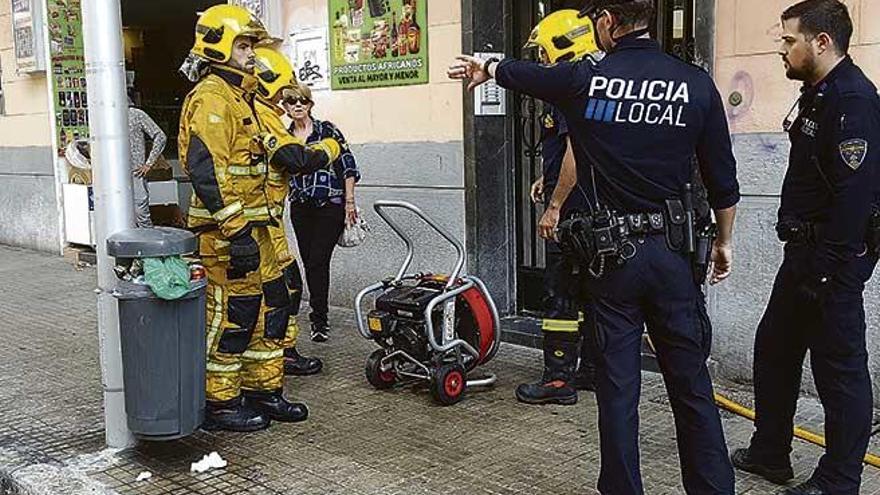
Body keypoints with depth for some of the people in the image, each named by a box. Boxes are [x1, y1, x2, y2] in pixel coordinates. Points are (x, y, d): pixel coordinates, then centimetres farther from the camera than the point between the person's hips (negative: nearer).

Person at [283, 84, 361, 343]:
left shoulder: (327, 130, -3)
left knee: (318, 261, -9)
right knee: (309, 262, 8)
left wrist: (350, 202, -7)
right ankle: (319, 314, 23)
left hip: (330, 206, -4)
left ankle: (319, 319, -1)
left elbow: (348, 167, -4)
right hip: (300, 208, 5)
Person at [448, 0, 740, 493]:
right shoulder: (696, 83, -2)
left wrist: (485, 68, 38)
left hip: (612, 253, -1)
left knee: (617, 386, 9)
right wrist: (724, 241, 18)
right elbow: (724, 181, 3)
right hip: (673, 251, 1)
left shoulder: (584, 80, -5)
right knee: (691, 384, 10)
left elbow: (515, 71, 16)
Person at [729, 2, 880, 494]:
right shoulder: (819, 95, 15)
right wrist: (804, 260, 19)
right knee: (774, 349, 18)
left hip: (834, 259, -11)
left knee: (840, 368, 1)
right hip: (806, 250, 11)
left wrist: (826, 267, -24)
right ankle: (769, 454, 32)